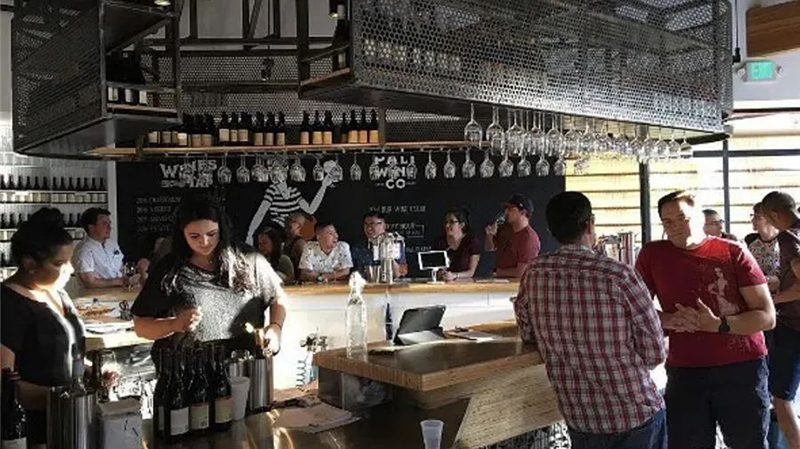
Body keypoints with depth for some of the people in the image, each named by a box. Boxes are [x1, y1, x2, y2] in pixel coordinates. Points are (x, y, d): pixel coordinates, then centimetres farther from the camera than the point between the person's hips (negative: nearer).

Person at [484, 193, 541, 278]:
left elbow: (520, 272, -19)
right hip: (501, 280, 6)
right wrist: (489, 235, -4)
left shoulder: (529, 238, -19)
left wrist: (499, 272, -4)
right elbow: (489, 248, 17)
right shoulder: (505, 228, 5)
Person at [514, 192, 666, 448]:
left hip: (578, 419, 3)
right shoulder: (618, 275, -19)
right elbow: (655, 353, -12)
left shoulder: (533, 275, -8)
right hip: (636, 415, -3)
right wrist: (624, 365, 7)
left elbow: (527, 335, 7)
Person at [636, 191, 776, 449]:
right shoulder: (652, 255, -1)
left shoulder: (733, 253, -5)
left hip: (743, 369, -1)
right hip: (685, 373, 1)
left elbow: (767, 317, -6)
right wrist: (667, 320, -11)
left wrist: (718, 325, -20)